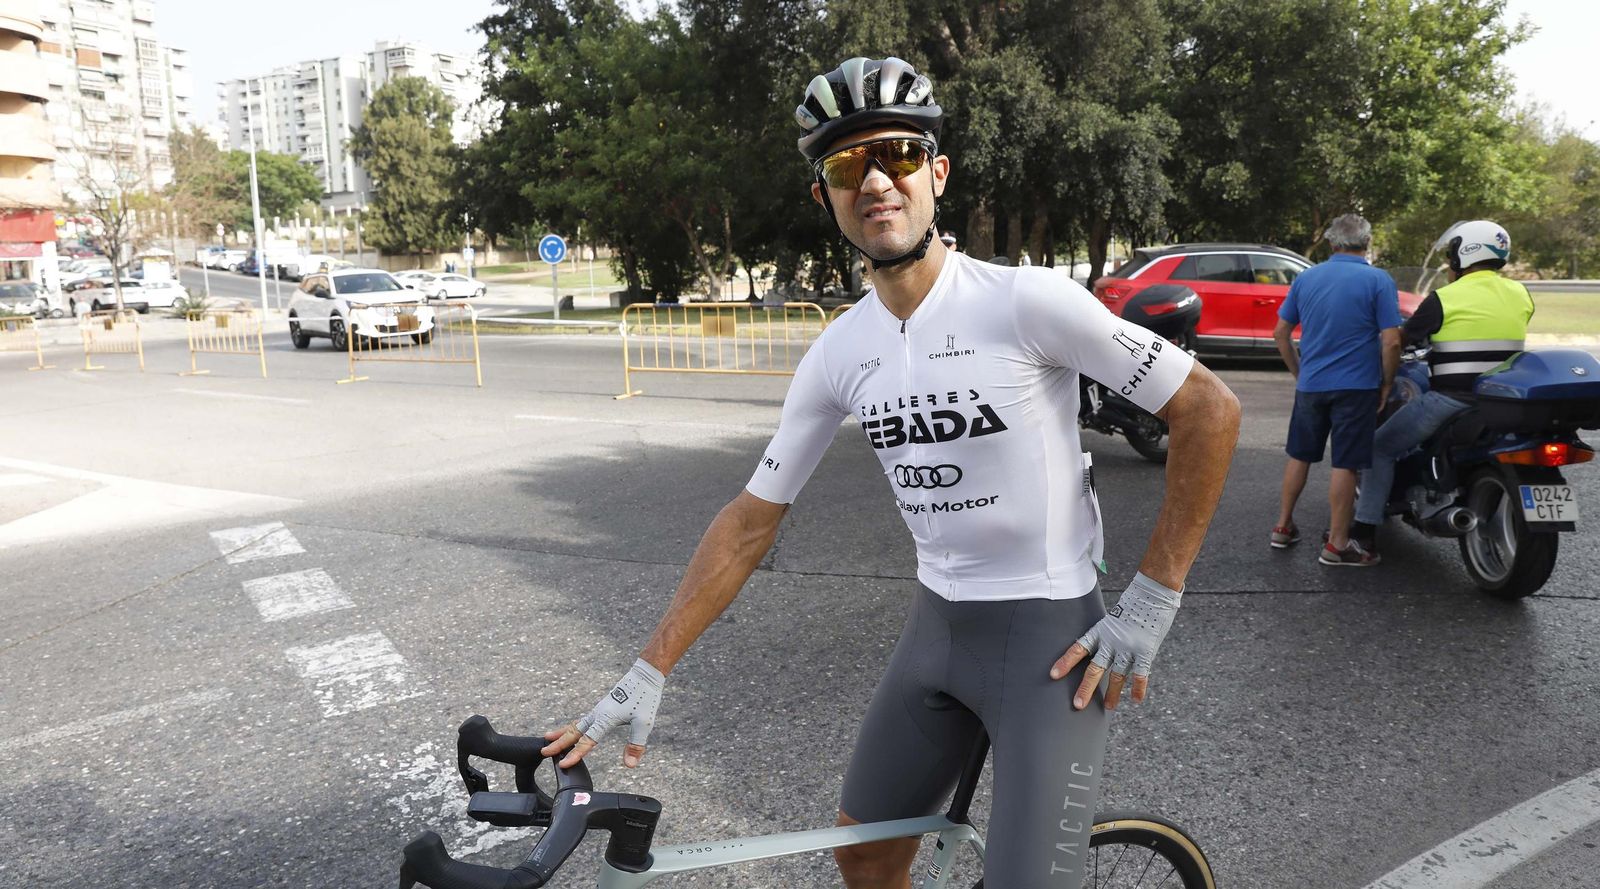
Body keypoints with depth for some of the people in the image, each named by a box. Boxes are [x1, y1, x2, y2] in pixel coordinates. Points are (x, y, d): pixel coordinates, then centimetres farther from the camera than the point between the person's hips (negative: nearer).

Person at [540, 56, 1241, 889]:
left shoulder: (1025, 300, -18)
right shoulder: (840, 351, -2)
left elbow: (1210, 411, -13)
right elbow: (750, 520, 2)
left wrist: (1150, 605, -12)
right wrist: (645, 675, 0)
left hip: (1050, 636, -5)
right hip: (936, 628, 6)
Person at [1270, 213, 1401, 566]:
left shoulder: (1305, 278, 6)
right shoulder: (1378, 280, -7)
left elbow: (1281, 332, 10)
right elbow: (1391, 342, -13)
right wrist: (1387, 384, 1)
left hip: (1310, 385, 4)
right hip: (1356, 387, -4)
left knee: (1299, 455, 17)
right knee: (1345, 464, 0)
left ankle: (1283, 527, 25)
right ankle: (1336, 545, 5)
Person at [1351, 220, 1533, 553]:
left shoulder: (1445, 298, -11)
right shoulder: (1521, 295, 5)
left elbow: (1403, 338, -3)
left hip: (1452, 399, -6)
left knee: (1382, 447, 10)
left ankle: (1366, 528, 6)